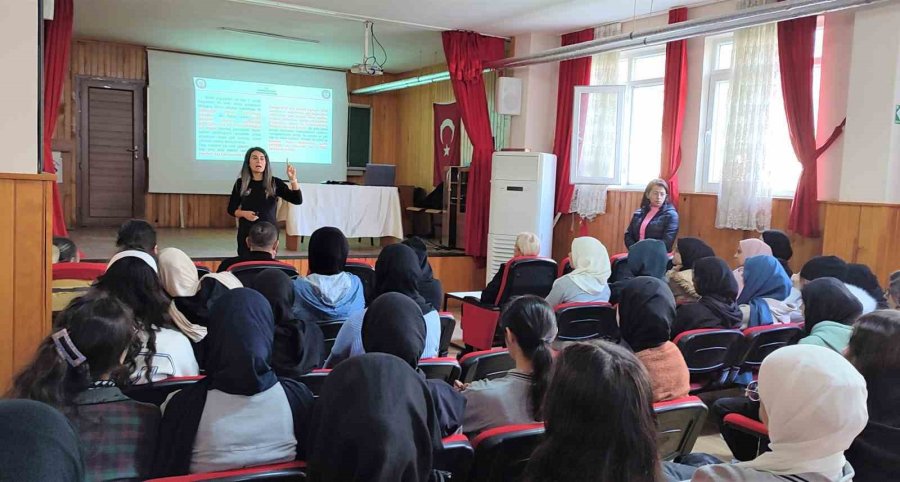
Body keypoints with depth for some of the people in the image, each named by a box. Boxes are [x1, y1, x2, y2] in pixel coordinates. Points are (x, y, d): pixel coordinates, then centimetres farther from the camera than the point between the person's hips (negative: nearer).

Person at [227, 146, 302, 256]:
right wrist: (243, 213, -12)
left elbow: (297, 200, -6)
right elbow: (231, 209, 9)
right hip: (246, 232, 1)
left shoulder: (275, 183, 2)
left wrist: (293, 179, -19)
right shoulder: (240, 183, 4)